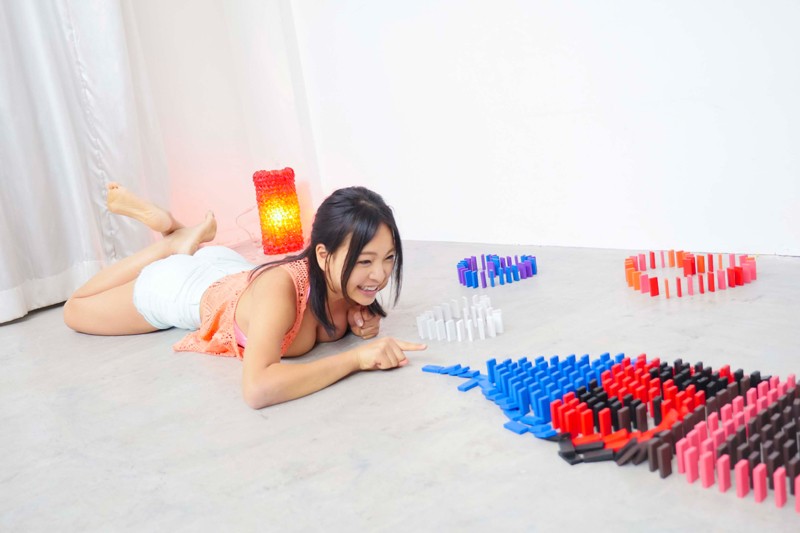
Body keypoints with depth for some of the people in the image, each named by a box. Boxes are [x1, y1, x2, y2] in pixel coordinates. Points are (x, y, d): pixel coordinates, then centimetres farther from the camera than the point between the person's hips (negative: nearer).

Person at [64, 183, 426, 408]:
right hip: (180, 286, -6)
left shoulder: (349, 279, -28)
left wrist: (360, 320, -26)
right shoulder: (281, 288, -47)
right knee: (74, 311, 24)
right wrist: (355, 357, -57)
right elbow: (256, 389, -60)